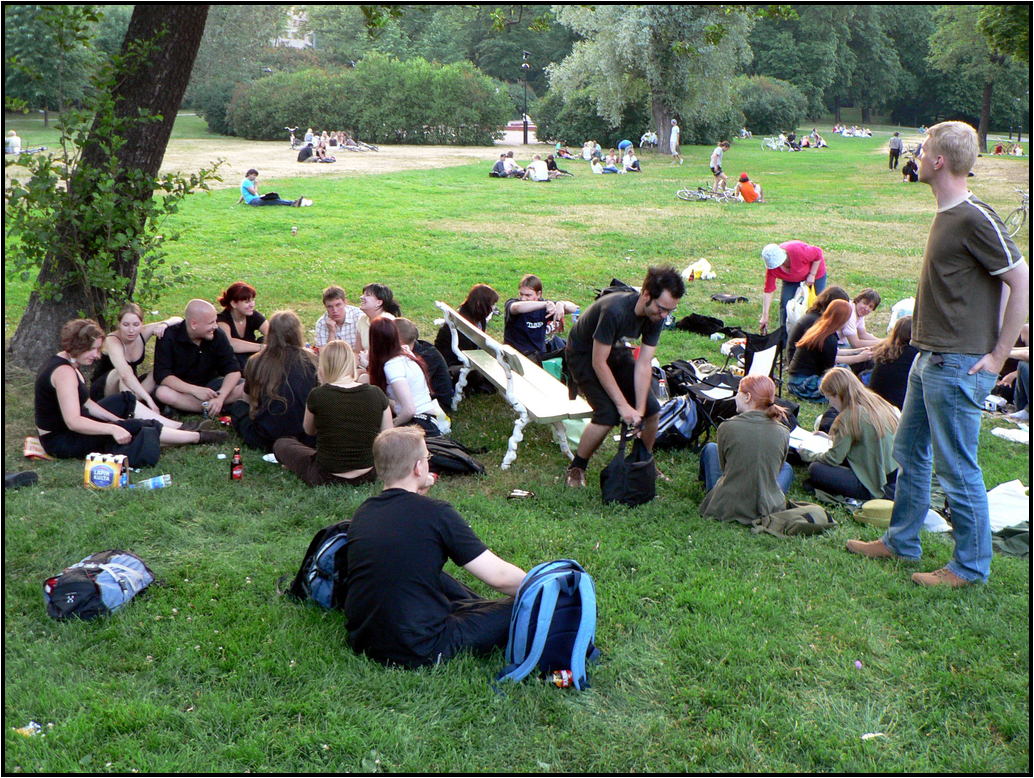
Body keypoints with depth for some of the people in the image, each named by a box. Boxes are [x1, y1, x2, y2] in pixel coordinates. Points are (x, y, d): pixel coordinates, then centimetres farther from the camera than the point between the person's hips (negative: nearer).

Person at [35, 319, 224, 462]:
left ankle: (180, 427, 16)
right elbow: (73, 422, -34)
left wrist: (117, 420, 2)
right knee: (137, 427, -14)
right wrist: (113, 429, -37)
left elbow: (86, 403, 10)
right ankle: (198, 437, -2)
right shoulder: (64, 372, -27)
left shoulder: (64, 361, 6)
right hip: (61, 441, -11)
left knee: (126, 400, 16)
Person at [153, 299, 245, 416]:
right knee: (162, 393, -36)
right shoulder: (168, 337, -18)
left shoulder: (218, 335, -10)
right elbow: (162, 375, -24)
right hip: (181, 387, -2)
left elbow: (234, 370, -14)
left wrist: (220, 398, -32)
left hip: (210, 384, 3)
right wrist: (195, 390, -36)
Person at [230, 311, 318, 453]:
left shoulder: (256, 362, -1)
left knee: (238, 406, 26)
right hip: (307, 438, 0)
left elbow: (248, 399, 15)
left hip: (268, 440, 0)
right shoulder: (310, 360, -2)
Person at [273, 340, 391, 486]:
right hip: (368, 476, 2)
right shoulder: (376, 394, -9)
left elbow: (308, 431, 4)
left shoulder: (318, 395, -15)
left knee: (280, 443, 22)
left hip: (326, 478, -2)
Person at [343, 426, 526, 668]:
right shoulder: (435, 512, -15)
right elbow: (500, 576, -11)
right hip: (416, 652, -7)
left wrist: (418, 494, 23)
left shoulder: (362, 513, 3)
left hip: (361, 639, 7)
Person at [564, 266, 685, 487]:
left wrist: (640, 410, -21)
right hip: (584, 355, -6)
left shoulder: (656, 316, -18)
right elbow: (599, 363, -32)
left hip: (616, 352, 6)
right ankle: (576, 468, -2)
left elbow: (643, 365, -15)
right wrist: (623, 405, -29)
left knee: (651, 408, -4)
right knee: (608, 413, -23)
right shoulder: (615, 311, -38)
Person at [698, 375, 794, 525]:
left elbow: (724, 466, 1)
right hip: (768, 510, 2)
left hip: (725, 510, -2)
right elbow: (776, 469, 8)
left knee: (710, 448, 27)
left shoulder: (727, 427, -15)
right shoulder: (783, 432, -7)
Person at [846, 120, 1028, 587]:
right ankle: (901, 541, 34)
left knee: (956, 469, 0)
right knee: (910, 453, 19)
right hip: (929, 358, 10)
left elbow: (1021, 282, -18)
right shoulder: (947, 215, 12)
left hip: (958, 366, -10)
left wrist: (998, 355, -15)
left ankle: (971, 566, 14)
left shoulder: (975, 219, -17)